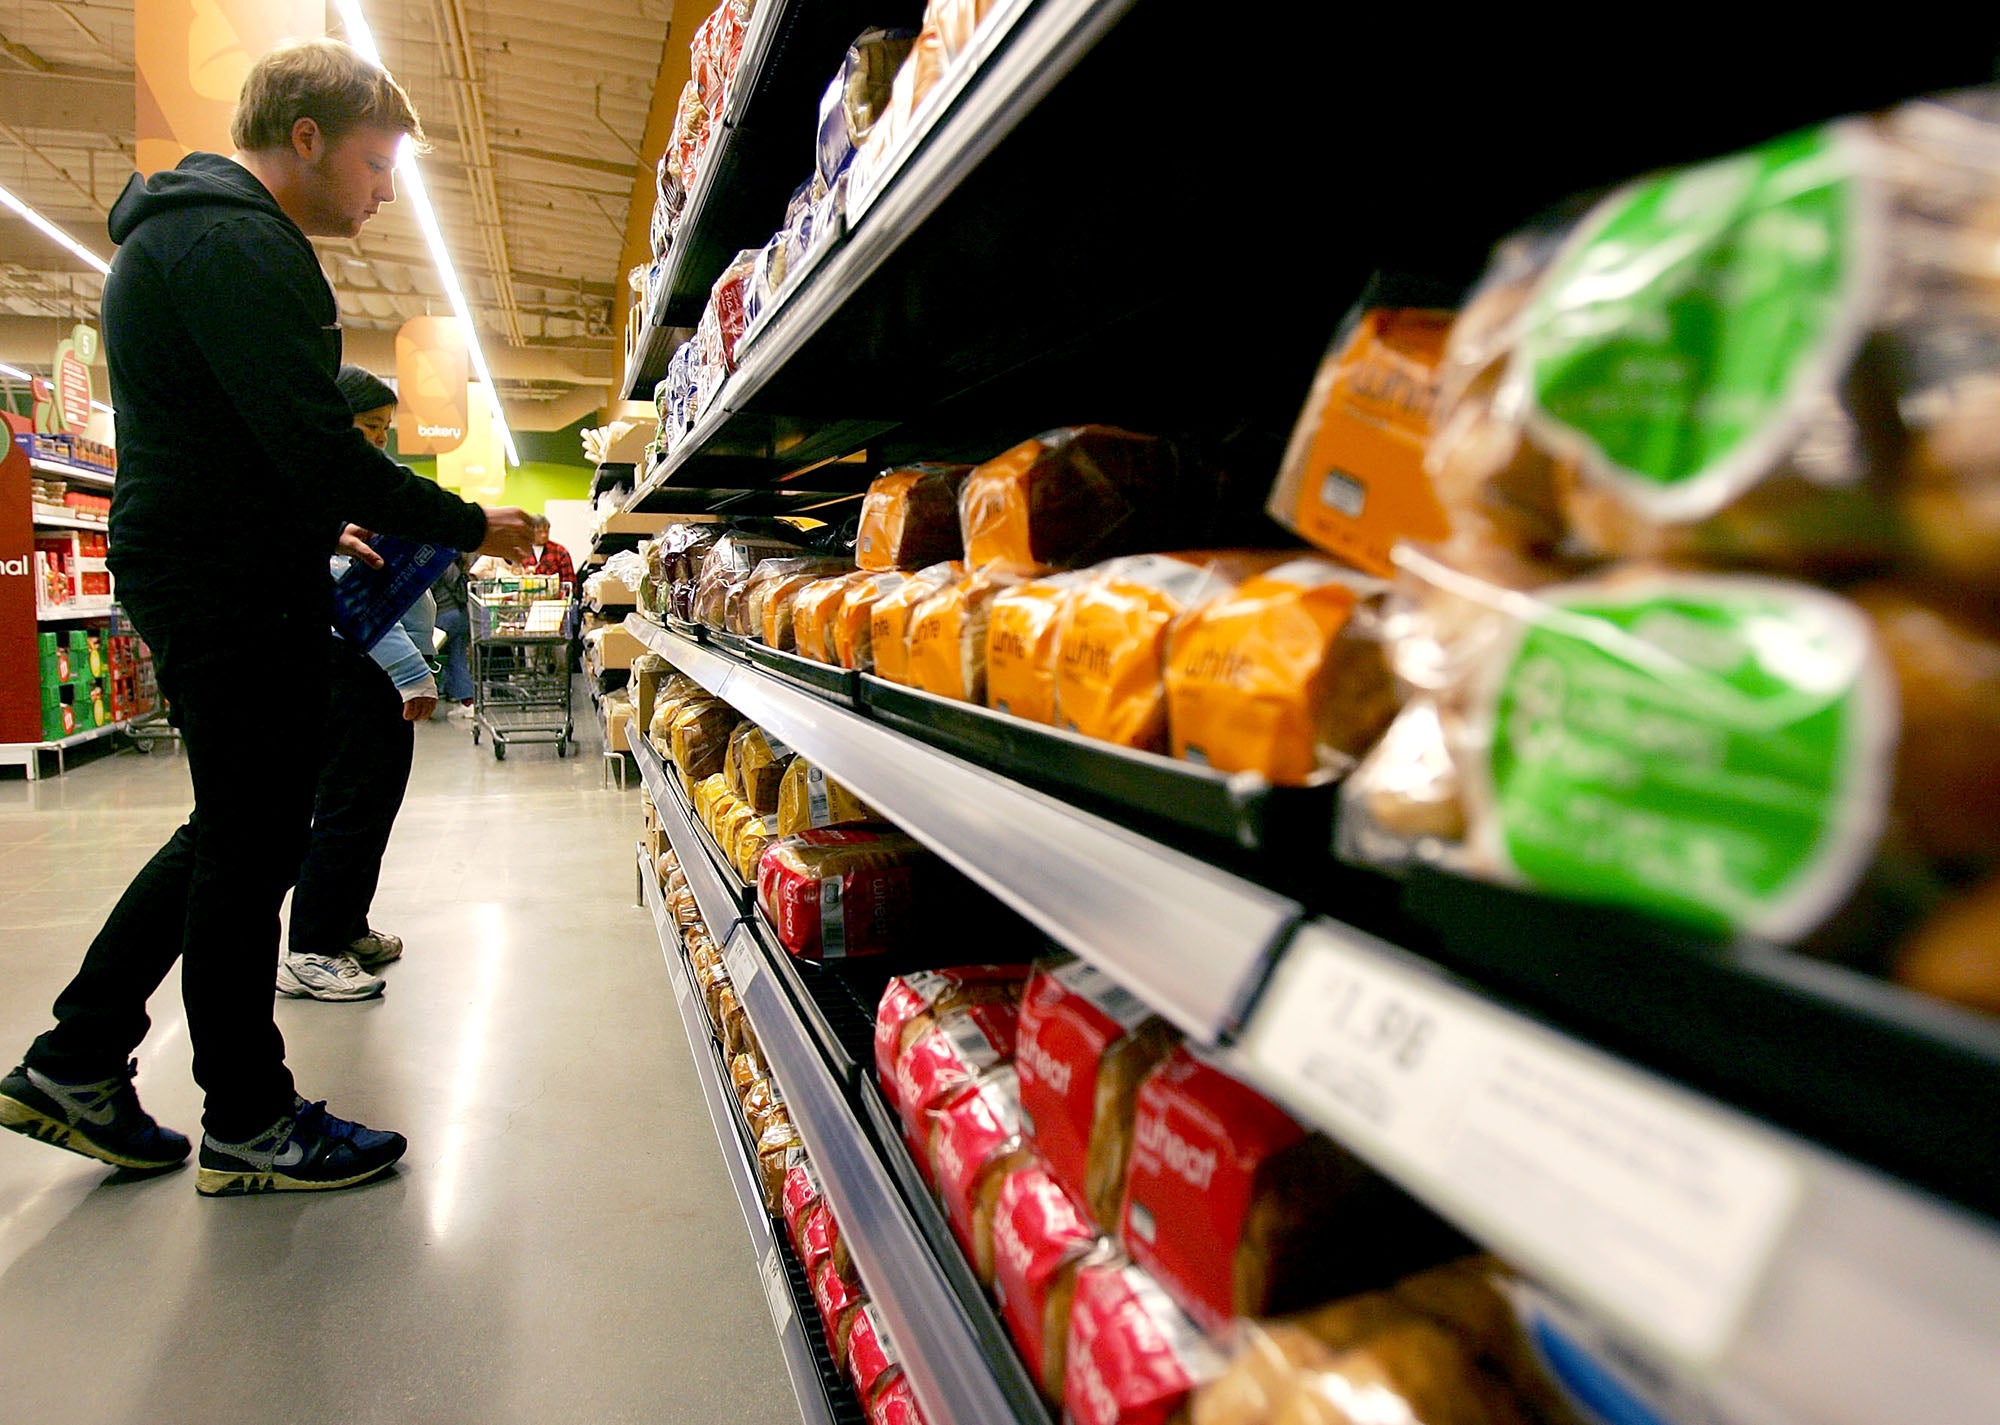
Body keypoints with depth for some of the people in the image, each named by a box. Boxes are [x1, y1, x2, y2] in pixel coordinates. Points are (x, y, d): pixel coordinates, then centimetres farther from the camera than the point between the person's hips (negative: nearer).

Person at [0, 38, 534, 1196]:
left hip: (202, 571, 11)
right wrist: (469, 526, -14)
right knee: (253, 841, -2)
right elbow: (318, 444, -23)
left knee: (239, 828, 17)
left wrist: (325, 526, 19)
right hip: (237, 590, -11)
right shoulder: (236, 244, -15)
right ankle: (250, 1125, 14)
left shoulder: (189, 229, 22)